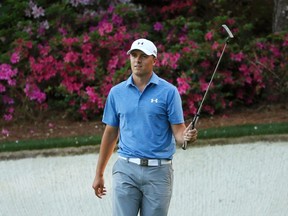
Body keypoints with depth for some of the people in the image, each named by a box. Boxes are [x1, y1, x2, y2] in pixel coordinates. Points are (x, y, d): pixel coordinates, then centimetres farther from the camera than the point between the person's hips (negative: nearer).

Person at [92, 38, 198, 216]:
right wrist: (99, 174, 14)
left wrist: (186, 136, -28)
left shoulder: (169, 92, -2)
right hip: (126, 170, 2)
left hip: (159, 171, -2)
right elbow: (111, 134, 14)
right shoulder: (117, 92, 7)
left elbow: (178, 131, -3)